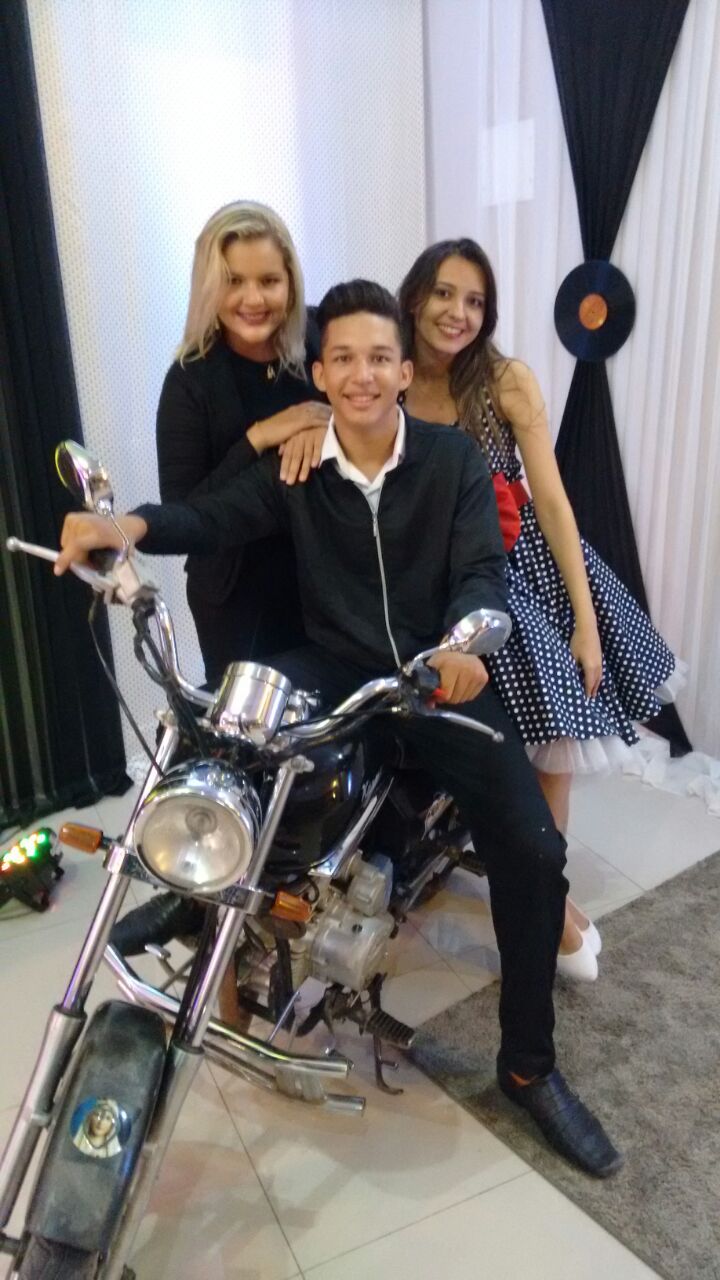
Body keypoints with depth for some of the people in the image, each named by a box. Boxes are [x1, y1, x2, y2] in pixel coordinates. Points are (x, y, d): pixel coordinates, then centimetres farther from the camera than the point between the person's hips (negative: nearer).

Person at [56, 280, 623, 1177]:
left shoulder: (455, 461, 0)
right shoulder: (293, 466, 4)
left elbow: (483, 569, -10)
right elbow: (216, 517, -11)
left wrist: (466, 638, -34)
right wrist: (131, 525, -33)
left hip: (440, 673, -1)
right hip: (336, 669, 1)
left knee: (534, 849, -14)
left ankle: (529, 1066, 7)